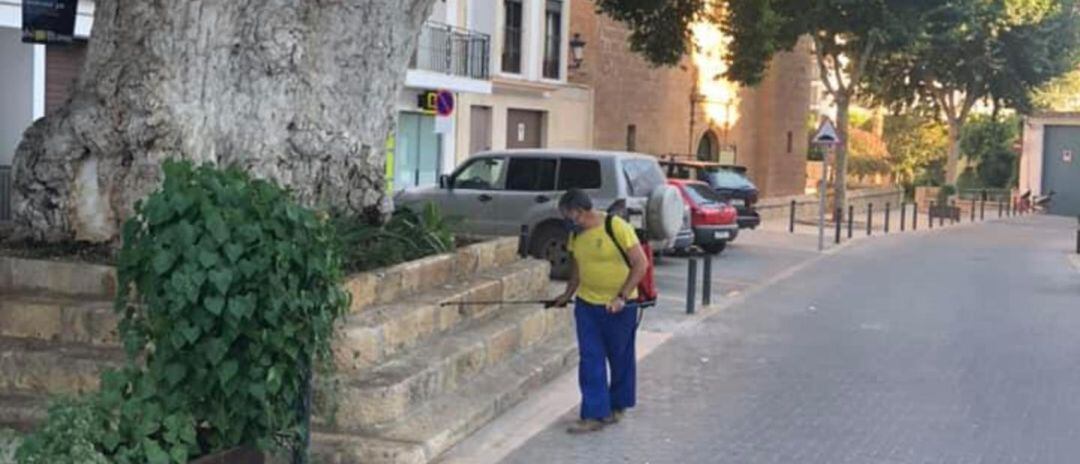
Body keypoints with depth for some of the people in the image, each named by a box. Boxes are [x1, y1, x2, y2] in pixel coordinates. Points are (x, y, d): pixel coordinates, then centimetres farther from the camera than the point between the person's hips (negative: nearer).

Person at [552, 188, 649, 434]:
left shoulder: (617, 227, -18)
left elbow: (641, 263, -17)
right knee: (590, 360, 0)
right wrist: (567, 294, 12)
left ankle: (617, 406, 27)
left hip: (619, 306, -5)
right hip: (586, 304, 5)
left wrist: (622, 296, -20)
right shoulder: (576, 234, 2)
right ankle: (595, 414, 2)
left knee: (621, 359, 10)